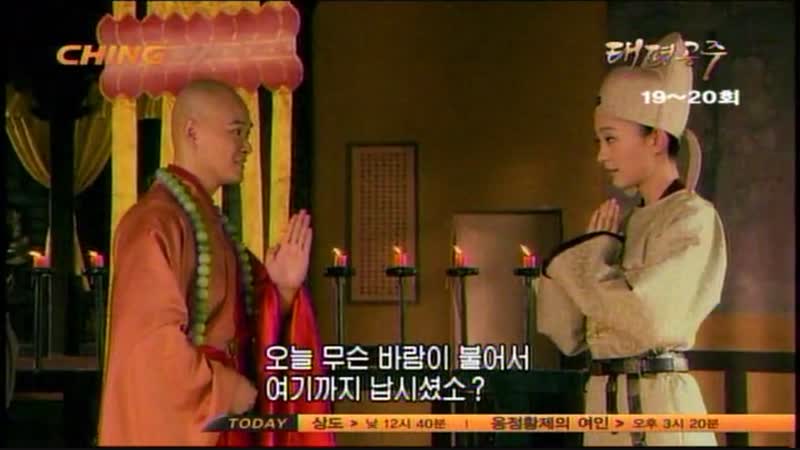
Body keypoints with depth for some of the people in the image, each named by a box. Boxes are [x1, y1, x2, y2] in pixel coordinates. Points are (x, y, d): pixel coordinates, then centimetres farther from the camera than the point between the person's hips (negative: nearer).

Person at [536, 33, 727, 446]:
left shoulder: (693, 218, -8)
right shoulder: (625, 224, 12)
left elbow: (642, 313, -21)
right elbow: (570, 337, 9)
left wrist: (585, 254, -7)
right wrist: (593, 248, -3)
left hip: (658, 408, -7)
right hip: (604, 406, 7)